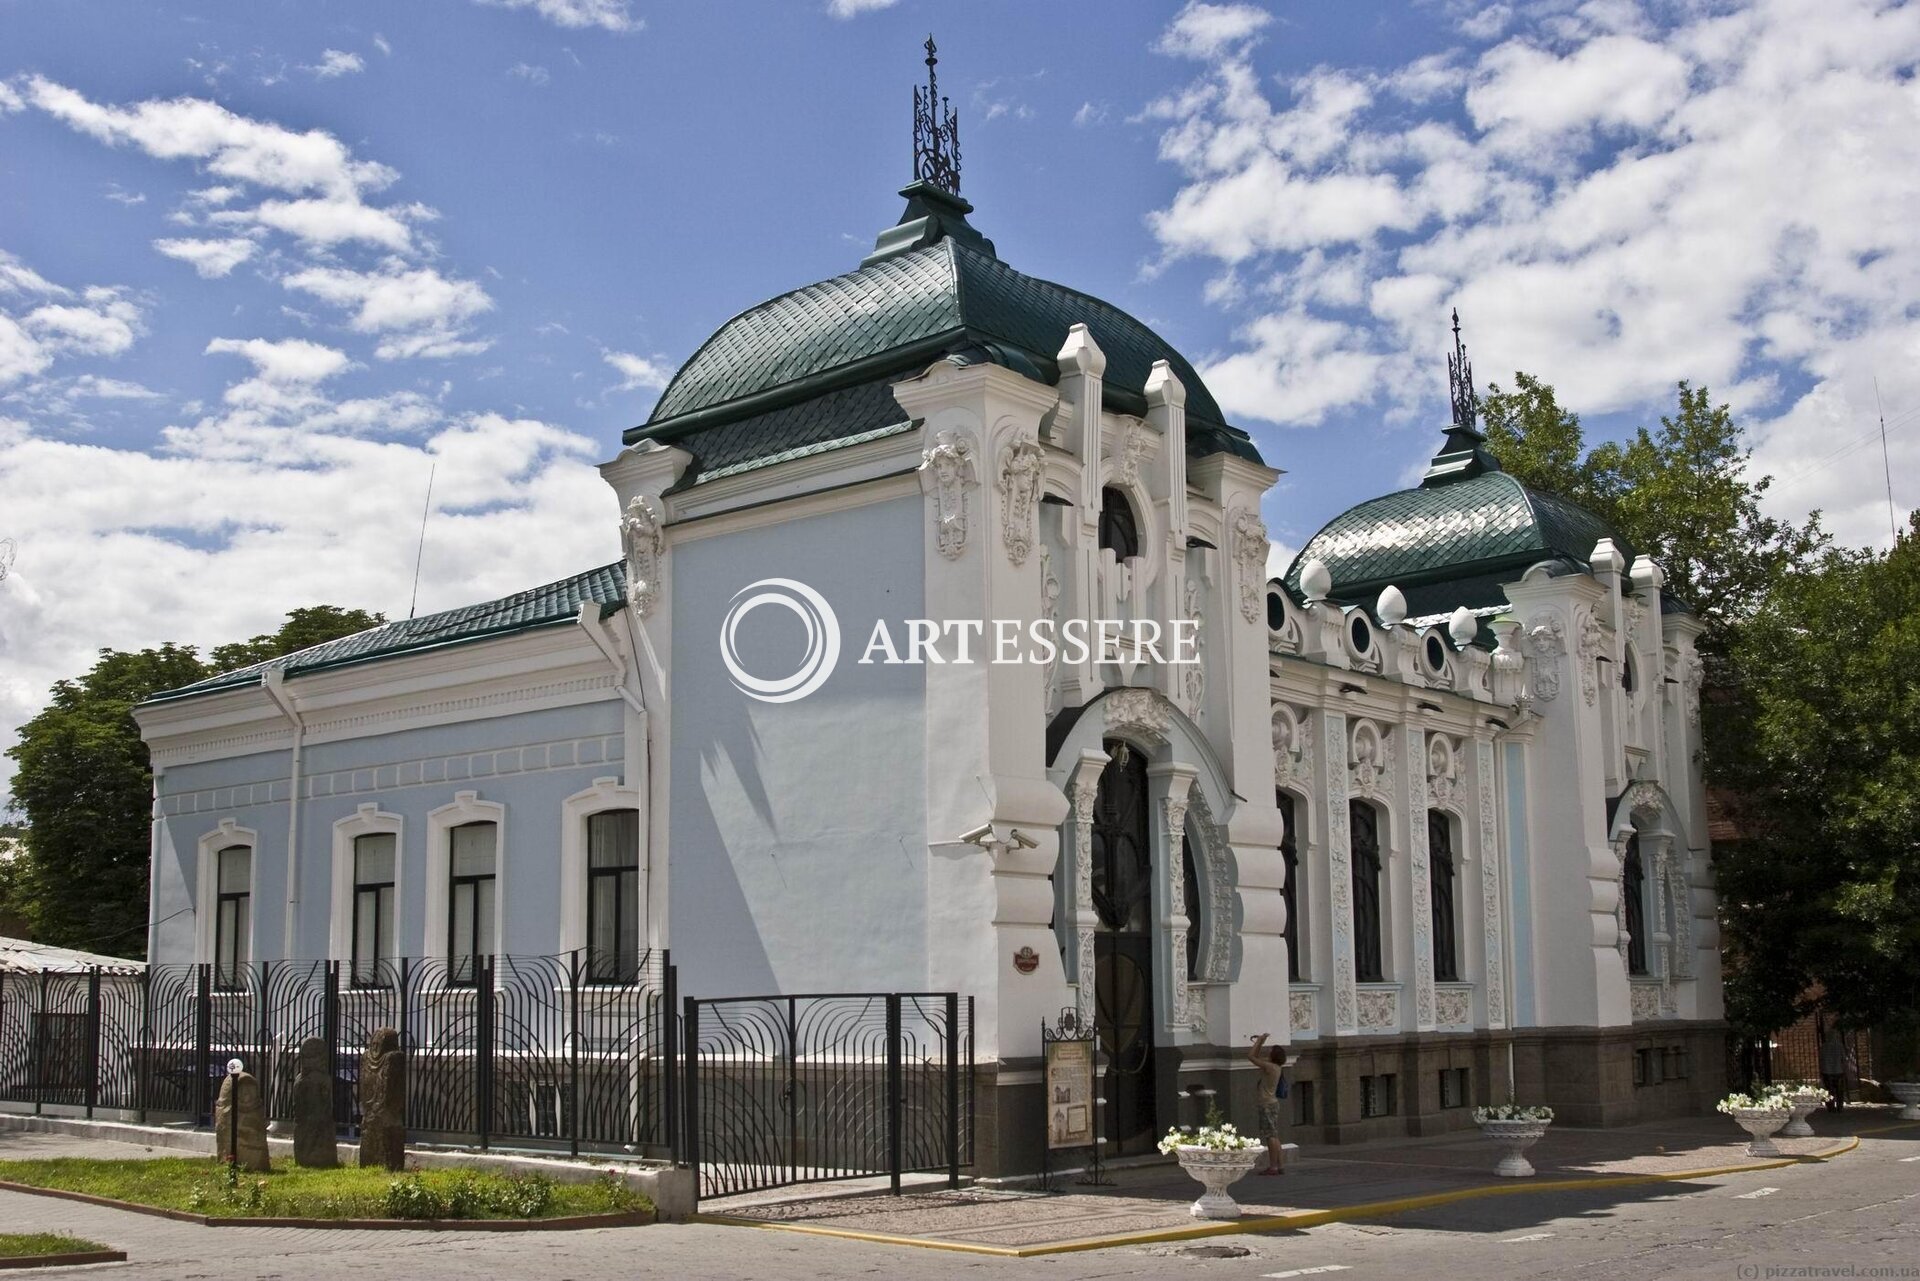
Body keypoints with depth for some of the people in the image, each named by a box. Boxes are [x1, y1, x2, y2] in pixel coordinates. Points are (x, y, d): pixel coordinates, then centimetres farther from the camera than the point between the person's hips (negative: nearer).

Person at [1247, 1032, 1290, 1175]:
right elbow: (1257, 1057, 22)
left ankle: (1273, 1167, -7)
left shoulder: (1269, 1066, -17)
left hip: (1268, 1105, -9)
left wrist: (1260, 1040, -9)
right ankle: (1280, 1165, 15)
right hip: (1273, 1103, 9)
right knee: (1274, 1137, 13)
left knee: (1271, 1136, -8)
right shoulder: (1276, 1067, 9)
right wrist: (1260, 1041, 15)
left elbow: (1251, 1056, -16)